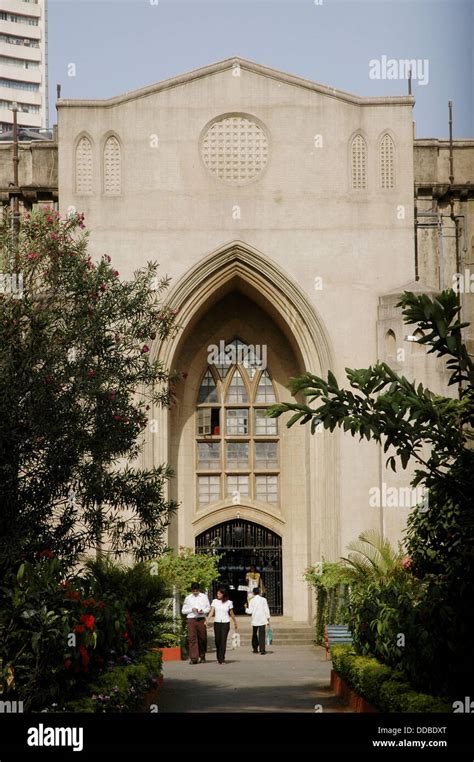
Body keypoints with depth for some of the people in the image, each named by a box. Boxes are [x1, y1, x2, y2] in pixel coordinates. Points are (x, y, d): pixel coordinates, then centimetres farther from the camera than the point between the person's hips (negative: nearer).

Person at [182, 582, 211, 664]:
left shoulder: (204, 597, 9)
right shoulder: (188, 598, 9)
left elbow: (208, 608, 11)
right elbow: (183, 610, 10)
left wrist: (203, 611, -9)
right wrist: (191, 609, -8)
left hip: (201, 620, 1)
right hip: (191, 620, -1)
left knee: (202, 638, 4)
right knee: (192, 638, -10)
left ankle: (202, 656, 22)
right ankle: (193, 658, -13)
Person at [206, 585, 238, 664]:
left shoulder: (229, 602, 1)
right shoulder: (215, 601, 3)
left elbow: (231, 614, 10)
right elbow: (211, 611, -4)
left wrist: (235, 623, 16)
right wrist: (207, 619, -19)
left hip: (225, 623, -2)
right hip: (217, 623, 2)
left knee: (223, 641, -9)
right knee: (217, 640, 5)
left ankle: (221, 659, -9)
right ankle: (219, 657, 22)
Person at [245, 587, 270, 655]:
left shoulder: (252, 600, -2)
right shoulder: (263, 599, -1)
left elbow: (250, 611, -4)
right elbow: (266, 610, -2)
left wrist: (246, 609, 17)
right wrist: (268, 619, 5)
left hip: (255, 620, 1)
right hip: (262, 620, -1)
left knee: (254, 634, 15)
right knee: (262, 635, -3)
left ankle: (255, 649, 17)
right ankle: (262, 650, -12)